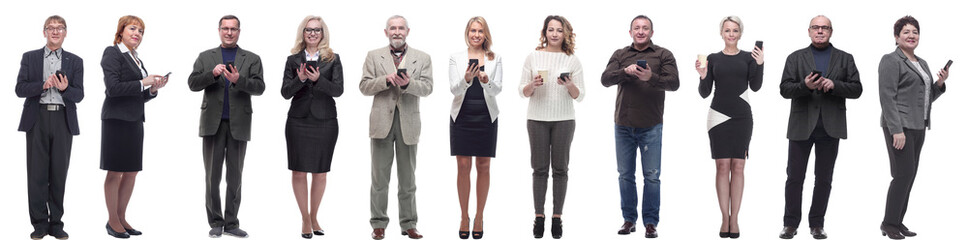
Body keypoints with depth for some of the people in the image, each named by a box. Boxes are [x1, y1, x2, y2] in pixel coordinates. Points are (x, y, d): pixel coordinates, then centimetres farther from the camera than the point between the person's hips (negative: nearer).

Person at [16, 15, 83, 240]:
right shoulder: (30, 58, 12)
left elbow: (79, 95, 5)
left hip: (63, 120, 1)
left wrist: (64, 88, -16)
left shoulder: (75, 61, 12)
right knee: (37, 173, -1)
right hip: (38, 119, 0)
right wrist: (43, 85, -13)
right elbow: (20, 89, 2)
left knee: (59, 173, 1)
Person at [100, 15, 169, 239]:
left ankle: (121, 218, 16)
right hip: (117, 119, -8)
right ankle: (112, 221, 6)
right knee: (116, 172, -2)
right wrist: (143, 83, -15)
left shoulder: (136, 59, 19)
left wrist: (153, 89, 2)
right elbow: (113, 88, -16)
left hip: (135, 120, 8)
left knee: (132, 172, 8)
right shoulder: (113, 53, -5)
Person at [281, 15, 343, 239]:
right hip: (298, 120, 0)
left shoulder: (332, 59, 3)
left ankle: (314, 217, 20)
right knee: (299, 172, 1)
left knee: (320, 172, 6)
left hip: (325, 121, 0)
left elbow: (338, 90, -6)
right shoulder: (293, 60, 5)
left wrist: (318, 79, -21)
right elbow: (285, 92, 0)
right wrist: (300, 79, -18)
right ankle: (305, 219, 12)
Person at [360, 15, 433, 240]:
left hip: (408, 122, 0)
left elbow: (427, 88, -2)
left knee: (408, 178, 6)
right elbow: (364, 86, 1)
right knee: (379, 177, 1)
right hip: (382, 121, 0)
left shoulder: (422, 58, 8)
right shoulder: (374, 56, 9)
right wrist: (387, 79, -15)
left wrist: (408, 83, -20)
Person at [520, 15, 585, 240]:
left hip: (563, 120, 0)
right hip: (537, 119, 0)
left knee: (560, 169, 3)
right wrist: (533, 84, -14)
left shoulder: (572, 60, 3)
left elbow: (579, 96, 4)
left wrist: (569, 85, -16)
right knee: (540, 168, 3)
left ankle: (557, 217, 9)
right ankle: (539, 216, 9)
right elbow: (522, 91, 6)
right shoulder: (533, 57, 3)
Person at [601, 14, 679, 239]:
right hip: (623, 125, 2)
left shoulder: (663, 55, 3)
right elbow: (605, 79, -4)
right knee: (625, 175, 8)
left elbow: (674, 83, -9)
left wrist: (651, 77, -27)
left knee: (652, 176, -1)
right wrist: (625, 71, -23)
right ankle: (629, 219, 19)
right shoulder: (620, 55, 9)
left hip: (651, 126, -2)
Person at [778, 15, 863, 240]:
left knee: (824, 178, 6)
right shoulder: (795, 58, 8)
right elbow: (784, 89, -1)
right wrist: (805, 86, -20)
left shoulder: (845, 59, 10)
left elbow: (857, 89, 3)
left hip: (830, 127, 1)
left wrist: (834, 85, -14)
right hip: (801, 126, -1)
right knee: (794, 177, 0)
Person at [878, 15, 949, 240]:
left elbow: (927, 97, 24)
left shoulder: (922, 63, 19)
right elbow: (887, 97, -15)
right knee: (904, 174, -10)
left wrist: (940, 83, 4)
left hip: (918, 127, 8)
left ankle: (897, 222, 13)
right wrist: (896, 130, -21)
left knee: (909, 176, 7)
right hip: (899, 126, -8)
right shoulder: (891, 61, -7)